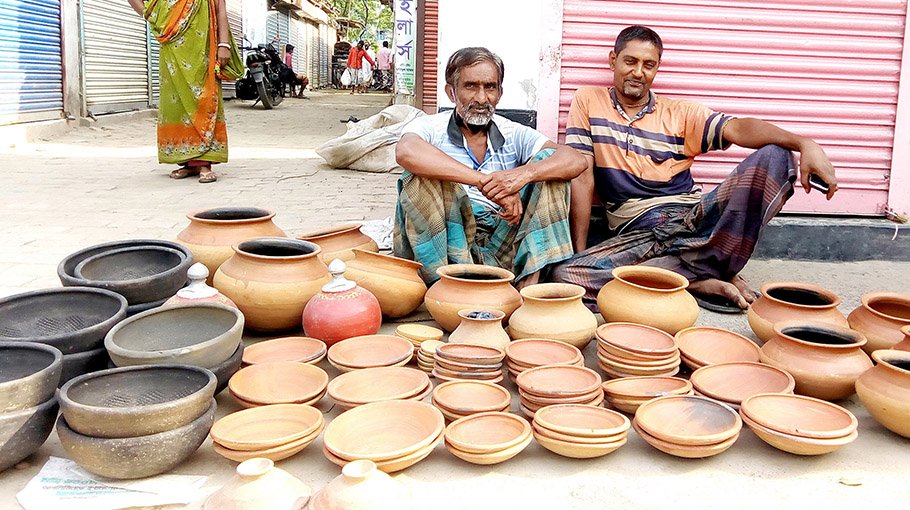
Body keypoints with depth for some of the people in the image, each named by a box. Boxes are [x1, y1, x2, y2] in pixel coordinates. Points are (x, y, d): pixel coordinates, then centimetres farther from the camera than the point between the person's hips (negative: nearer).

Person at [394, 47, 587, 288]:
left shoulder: (514, 134, 10)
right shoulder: (431, 128, 0)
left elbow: (575, 161, -4)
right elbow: (406, 151, -27)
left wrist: (524, 174, -25)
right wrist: (485, 181, -30)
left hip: (501, 248, 3)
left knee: (547, 161, -7)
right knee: (421, 173, -23)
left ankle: (529, 285, -21)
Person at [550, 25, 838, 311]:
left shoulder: (679, 113, 13)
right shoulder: (588, 101, 9)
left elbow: (736, 129, -4)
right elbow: (583, 178, 2)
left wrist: (804, 144, -23)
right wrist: (579, 252, -4)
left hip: (695, 217, 2)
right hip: (636, 232, -1)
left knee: (775, 156, -17)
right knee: (564, 274, -32)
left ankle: (713, 265, -19)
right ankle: (700, 281, -23)